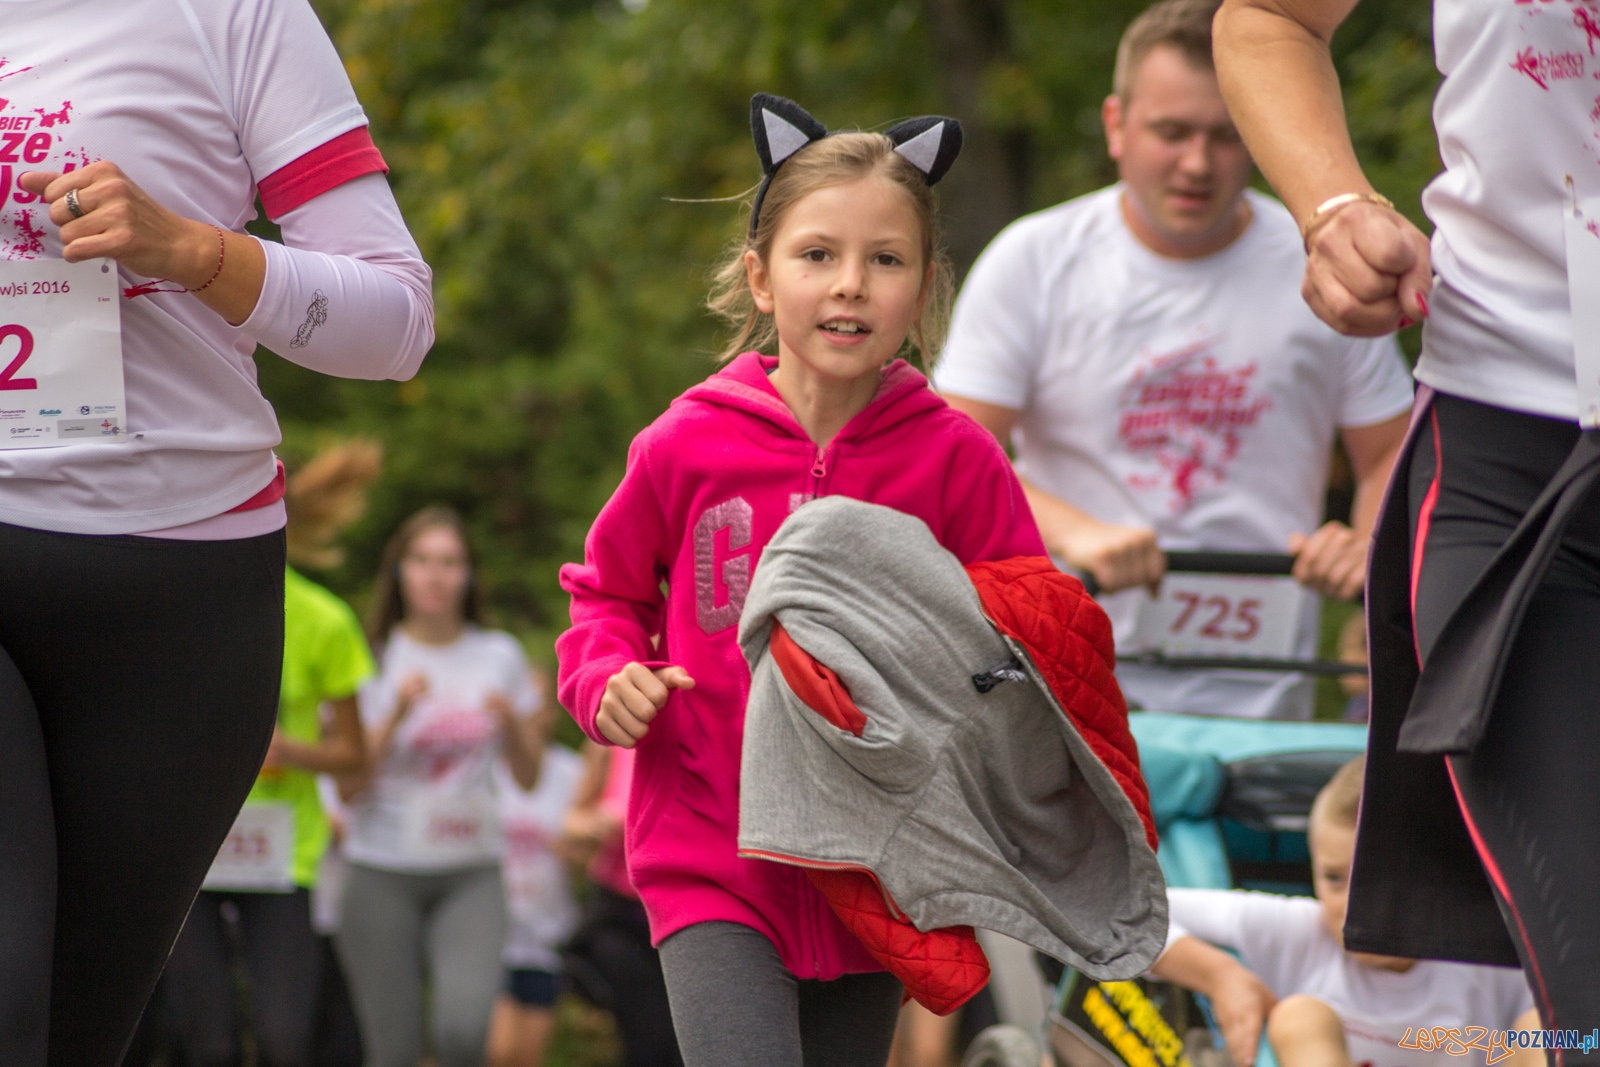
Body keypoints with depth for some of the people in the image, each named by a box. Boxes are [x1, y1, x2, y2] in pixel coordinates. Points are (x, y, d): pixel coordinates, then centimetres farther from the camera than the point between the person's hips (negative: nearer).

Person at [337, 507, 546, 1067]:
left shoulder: (500, 657, 8)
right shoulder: (374, 659, 1)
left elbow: (529, 777, 11)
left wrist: (513, 722, -8)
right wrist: (397, 714, -15)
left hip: (471, 873, 1)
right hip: (384, 873, -1)